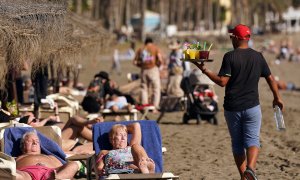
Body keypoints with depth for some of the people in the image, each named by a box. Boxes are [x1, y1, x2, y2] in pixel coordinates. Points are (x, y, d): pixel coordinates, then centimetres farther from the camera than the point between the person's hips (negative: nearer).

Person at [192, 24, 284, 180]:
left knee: (237, 143, 11)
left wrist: (204, 69, -7)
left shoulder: (230, 57, -9)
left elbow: (222, 81, -15)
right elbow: (270, 78, 10)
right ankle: (250, 167, -25)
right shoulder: (258, 56, 3)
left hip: (232, 108, -1)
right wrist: (277, 98, 23)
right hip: (252, 107, 1)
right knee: (252, 140, 1)